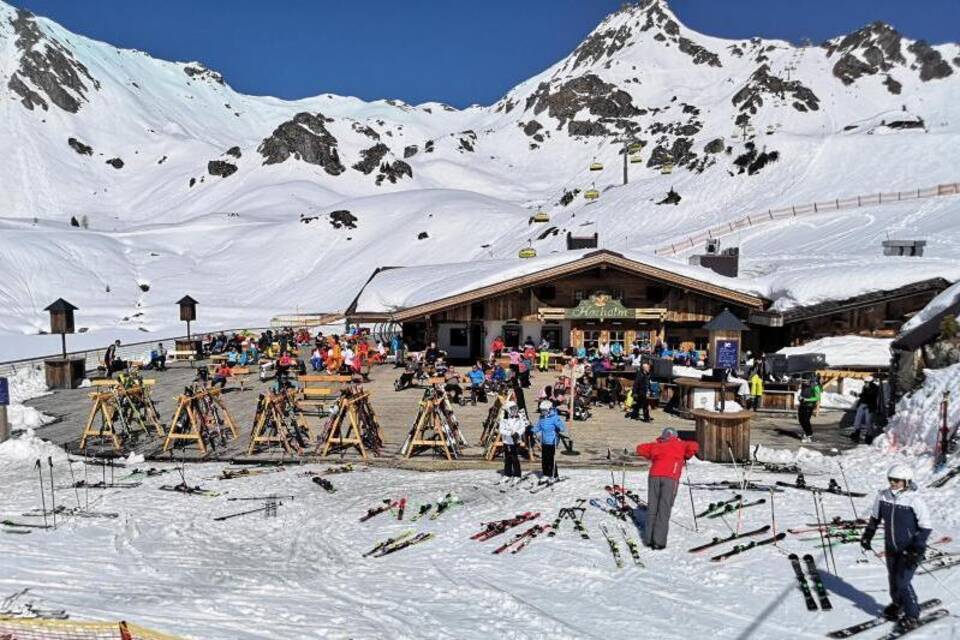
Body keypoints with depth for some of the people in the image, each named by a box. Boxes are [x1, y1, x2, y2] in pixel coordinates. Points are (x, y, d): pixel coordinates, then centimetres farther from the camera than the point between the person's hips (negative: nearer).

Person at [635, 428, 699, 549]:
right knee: (664, 509, -4)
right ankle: (659, 541, -9)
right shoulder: (679, 445, 18)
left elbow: (640, 448, 24)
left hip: (654, 476, 3)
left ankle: (649, 539, 6)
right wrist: (686, 457, 21)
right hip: (670, 478, -3)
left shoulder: (656, 445, 24)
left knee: (652, 508, 7)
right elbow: (694, 446, 5)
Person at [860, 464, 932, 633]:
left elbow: (925, 528, -15)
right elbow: (875, 518, 10)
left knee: (902, 582, -6)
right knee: (893, 579, 15)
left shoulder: (915, 501, -21)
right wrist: (867, 536, 8)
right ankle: (898, 604, 41)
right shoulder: (882, 496, -7)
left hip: (910, 549, -5)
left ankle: (912, 614, 16)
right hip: (891, 548, 5)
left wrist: (916, 551, -18)